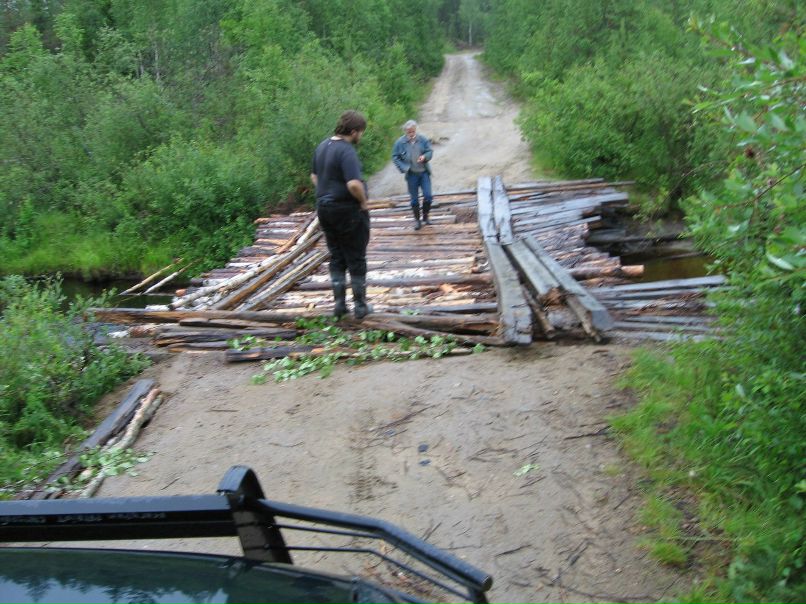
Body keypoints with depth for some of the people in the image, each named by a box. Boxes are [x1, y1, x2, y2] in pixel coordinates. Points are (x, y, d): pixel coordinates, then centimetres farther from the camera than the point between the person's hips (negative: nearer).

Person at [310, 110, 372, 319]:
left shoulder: (322, 146, 8)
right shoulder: (347, 151, -20)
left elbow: (314, 177, 18)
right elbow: (354, 184, -30)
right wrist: (364, 202, -14)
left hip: (324, 208, 7)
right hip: (348, 210, -7)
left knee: (336, 259, 15)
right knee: (356, 259, 6)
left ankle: (339, 304, 19)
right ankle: (360, 306, 14)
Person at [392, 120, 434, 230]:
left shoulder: (423, 139, -2)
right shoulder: (400, 142, -6)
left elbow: (430, 151, 3)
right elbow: (395, 157, -1)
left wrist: (425, 156, -19)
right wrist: (403, 168, -12)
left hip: (424, 172, 1)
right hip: (411, 174, -1)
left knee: (428, 196, -2)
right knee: (414, 199, 6)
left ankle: (425, 216, 21)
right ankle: (417, 220, 20)